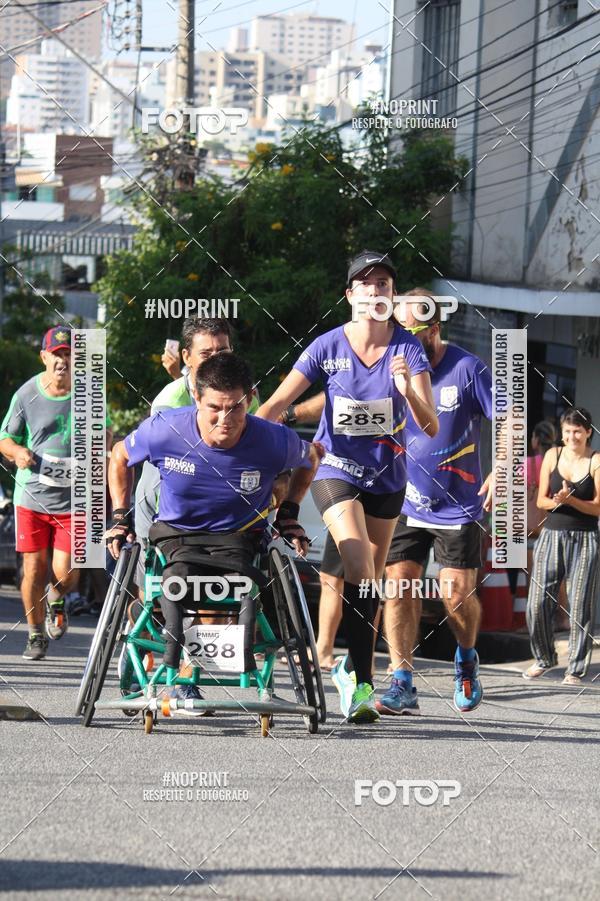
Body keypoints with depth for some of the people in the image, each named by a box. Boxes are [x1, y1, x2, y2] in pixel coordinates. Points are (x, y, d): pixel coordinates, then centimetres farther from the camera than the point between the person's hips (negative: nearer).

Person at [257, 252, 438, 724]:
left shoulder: (408, 348, -10)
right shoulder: (328, 346, -12)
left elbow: (431, 426, -16)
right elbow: (275, 405, -12)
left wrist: (409, 392, -36)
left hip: (387, 474, 3)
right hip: (337, 469, -3)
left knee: (370, 581, 13)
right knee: (360, 573, -20)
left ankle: (352, 667, 33)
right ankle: (362, 684, -19)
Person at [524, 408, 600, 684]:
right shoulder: (553, 456, 5)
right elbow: (541, 501, 6)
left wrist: (570, 499, -19)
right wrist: (555, 501, -16)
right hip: (552, 535, 3)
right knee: (537, 604, 2)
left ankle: (575, 669, 7)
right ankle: (544, 658, 23)